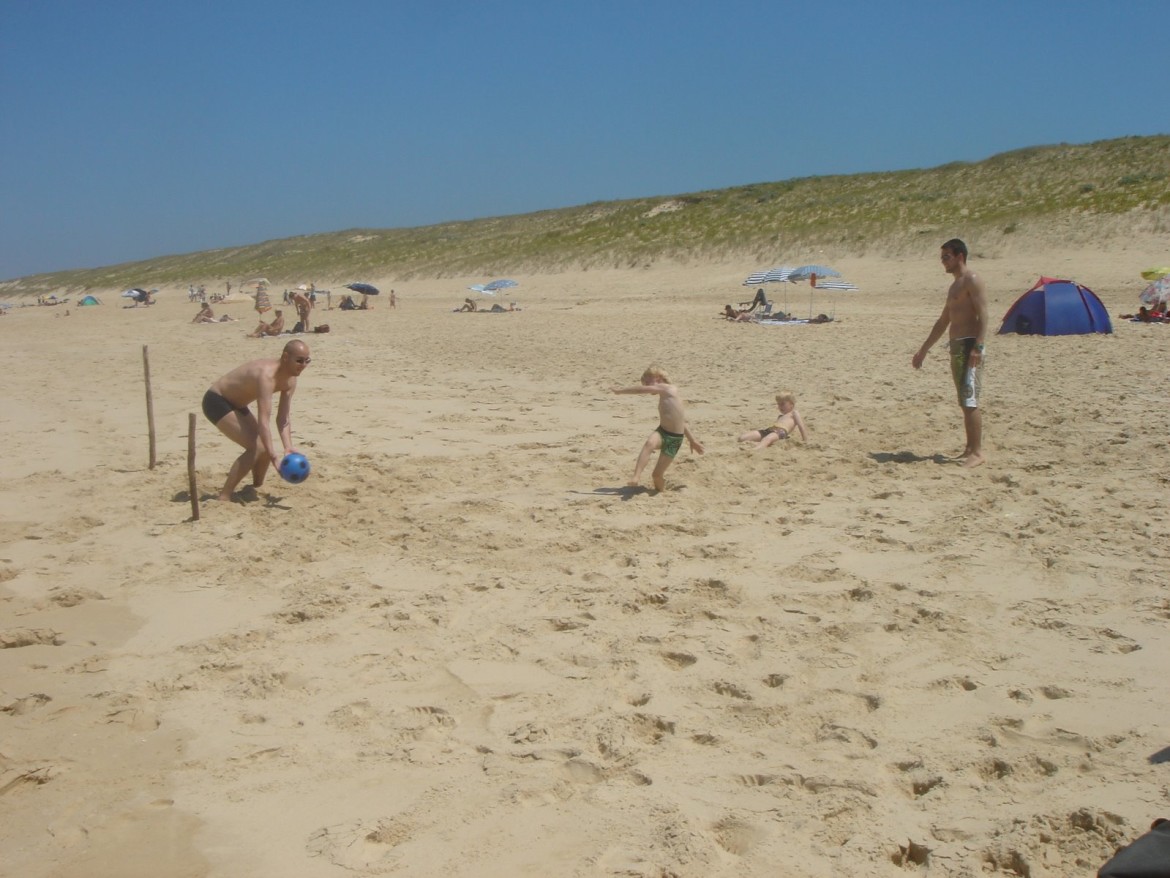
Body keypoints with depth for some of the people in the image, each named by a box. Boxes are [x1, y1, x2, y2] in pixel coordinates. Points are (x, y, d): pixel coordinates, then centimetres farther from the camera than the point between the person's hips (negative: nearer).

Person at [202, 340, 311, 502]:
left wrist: (288, 448, -20)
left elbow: (283, 419, -4)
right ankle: (224, 497, -17)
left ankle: (256, 488, 33)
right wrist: (275, 459, -43)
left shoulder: (290, 381, -6)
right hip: (216, 401, -10)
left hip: (235, 403, 10)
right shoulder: (267, 375, -34)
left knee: (266, 446, 11)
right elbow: (263, 421, -39)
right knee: (256, 447, -21)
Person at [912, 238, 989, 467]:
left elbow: (983, 315, -17)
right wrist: (923, 350, 27)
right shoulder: (954, 286, 21)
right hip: (956, 345, 9)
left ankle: (977, 452, -11)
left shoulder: (972, 281, -7)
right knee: (965, 402, 10)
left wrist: (978, 347, -27)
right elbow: (942, 322, 27)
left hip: (970, 345, -9)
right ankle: (970, 449, 15)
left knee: (969, 400, -12)